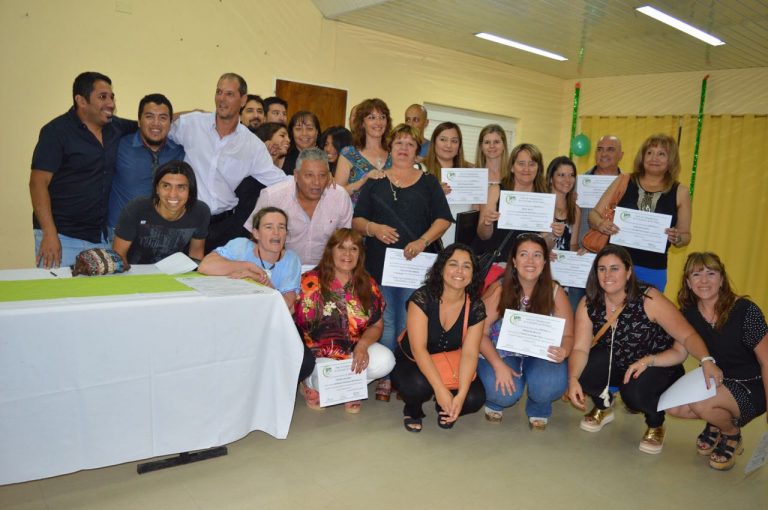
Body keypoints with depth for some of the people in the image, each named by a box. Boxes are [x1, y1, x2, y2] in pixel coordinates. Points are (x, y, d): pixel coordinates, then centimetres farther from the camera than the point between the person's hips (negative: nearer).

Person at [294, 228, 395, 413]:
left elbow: (376, 325, 5)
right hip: (316, 355, -3)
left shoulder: (368, 285, 3)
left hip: (354, 351, 4)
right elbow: (294, 322, -13)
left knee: (385, 361, -22)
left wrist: (362, 345, -15)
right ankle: (313, 385, 8)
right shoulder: (310, 282, -9)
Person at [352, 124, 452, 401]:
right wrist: (373, 228, -14)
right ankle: (385, 376, 14)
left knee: (409, 323, 0)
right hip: (379, 262, 1)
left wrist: (423, 240, -14)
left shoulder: (428, 182, 10)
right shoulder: (375, 182, 11)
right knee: (384, 321, 3)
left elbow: (443, 219, 2)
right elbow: (356, 220, 7)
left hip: (415, 263, -1)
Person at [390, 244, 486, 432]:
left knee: (475, 398, -23)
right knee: (419, 385, -35)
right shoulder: (422, 298, -22)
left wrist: (460, 395, -31)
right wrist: (441, 390, -34)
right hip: (412, 363, -3)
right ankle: (412, 410, 2)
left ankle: (445, 409, 13)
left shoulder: (476, 307, -12)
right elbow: (418, 349, -27)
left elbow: (469, 354, -17)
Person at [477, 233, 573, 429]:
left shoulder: (555, 292, -8)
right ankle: (495, 403, 12)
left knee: (551, 385, -29)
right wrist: (498, 364, -27)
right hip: (501, 353, -1)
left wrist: (563, 351, -29)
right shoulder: (499, 289, -12)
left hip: (540, 355, 2)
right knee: (505, 393, -28)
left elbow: (568, 336, -4)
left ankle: (538, 410, 9)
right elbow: (481, 333, -13)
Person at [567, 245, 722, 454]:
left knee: (635, 392, -34)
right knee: (579, 369, -24)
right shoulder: (589, 304, -14)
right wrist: (573, 379, -35)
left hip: (658, 366, -3)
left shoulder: (648, 299, -24)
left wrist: (706, 360, -45)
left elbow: (687, 336, -25)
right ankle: (603, 409, 12)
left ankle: (656, 426, 6)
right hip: (617, 363, 4)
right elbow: (580, 348, -17)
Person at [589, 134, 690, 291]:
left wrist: (677, 238, -11)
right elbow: (594, 213, 5)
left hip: (653, 271, 0)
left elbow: (686, 235, 11)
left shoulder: (680, 192, 4)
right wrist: (601, 224, -17)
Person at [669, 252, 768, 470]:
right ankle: (718, 421, 12)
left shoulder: (745, 310, -20)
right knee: (673, 407, -19)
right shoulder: (688, 313, -5)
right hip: (715, 382, 5)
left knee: (701, 404, -31)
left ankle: (732, 435, 3)